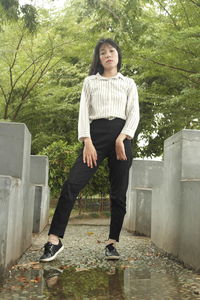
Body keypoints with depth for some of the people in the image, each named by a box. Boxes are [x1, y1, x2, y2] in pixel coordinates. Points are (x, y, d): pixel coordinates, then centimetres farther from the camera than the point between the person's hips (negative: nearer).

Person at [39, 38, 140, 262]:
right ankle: (54, 240, -12)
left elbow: (134, 114, 6)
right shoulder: (90, 81, 17)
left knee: (118, 193, -1)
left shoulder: (128, 83, 16)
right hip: (95, 134, 0)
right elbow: (83, 111, 6)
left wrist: (122, 138, -11)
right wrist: (87, 142, -8)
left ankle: (112, 243, 7)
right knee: (71, 184, -15)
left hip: (121, 135, 1)